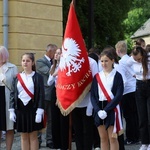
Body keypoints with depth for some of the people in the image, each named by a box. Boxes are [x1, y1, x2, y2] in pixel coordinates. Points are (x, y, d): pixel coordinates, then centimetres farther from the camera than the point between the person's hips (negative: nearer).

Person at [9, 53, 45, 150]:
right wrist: (11, 110, 0)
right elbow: (12, 94, 8)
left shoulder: (38, 77, -3)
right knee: (24, 136, 9)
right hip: (20, 108, 3)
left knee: (33, 136, 4)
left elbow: (41, 95, -7)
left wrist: (39, 111, -15)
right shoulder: (17, 77, 7)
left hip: (32, 108, -3)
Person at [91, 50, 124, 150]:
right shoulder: (97, 76, 8)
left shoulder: (117, 76, -3)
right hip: (99, 109, 4)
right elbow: (93, 95, 4)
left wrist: (106, 110, -15)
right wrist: (98, 110, -11)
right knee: (103, 138, 9)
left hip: (112, 109, -4)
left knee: (112, 138, -3)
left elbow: (119, 95, -9)